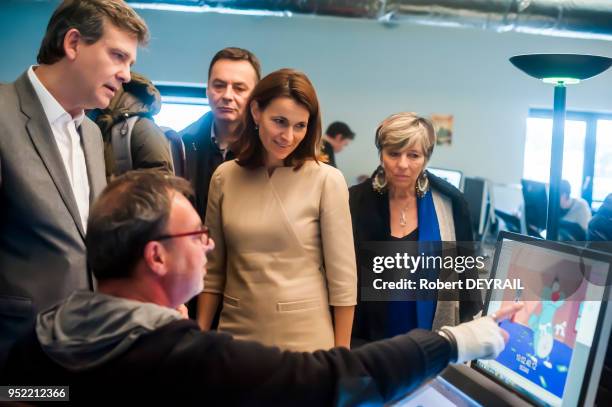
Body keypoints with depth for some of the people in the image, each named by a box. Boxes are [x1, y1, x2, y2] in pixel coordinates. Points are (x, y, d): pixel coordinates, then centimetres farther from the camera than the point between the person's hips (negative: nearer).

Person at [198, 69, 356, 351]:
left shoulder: (326, 180, -11)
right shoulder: (224, 177, -1)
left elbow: (342, 276, -8)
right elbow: (212, 269, 5)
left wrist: (340, 352, -6)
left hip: (304, 337, -2)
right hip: (236, 332, 3)